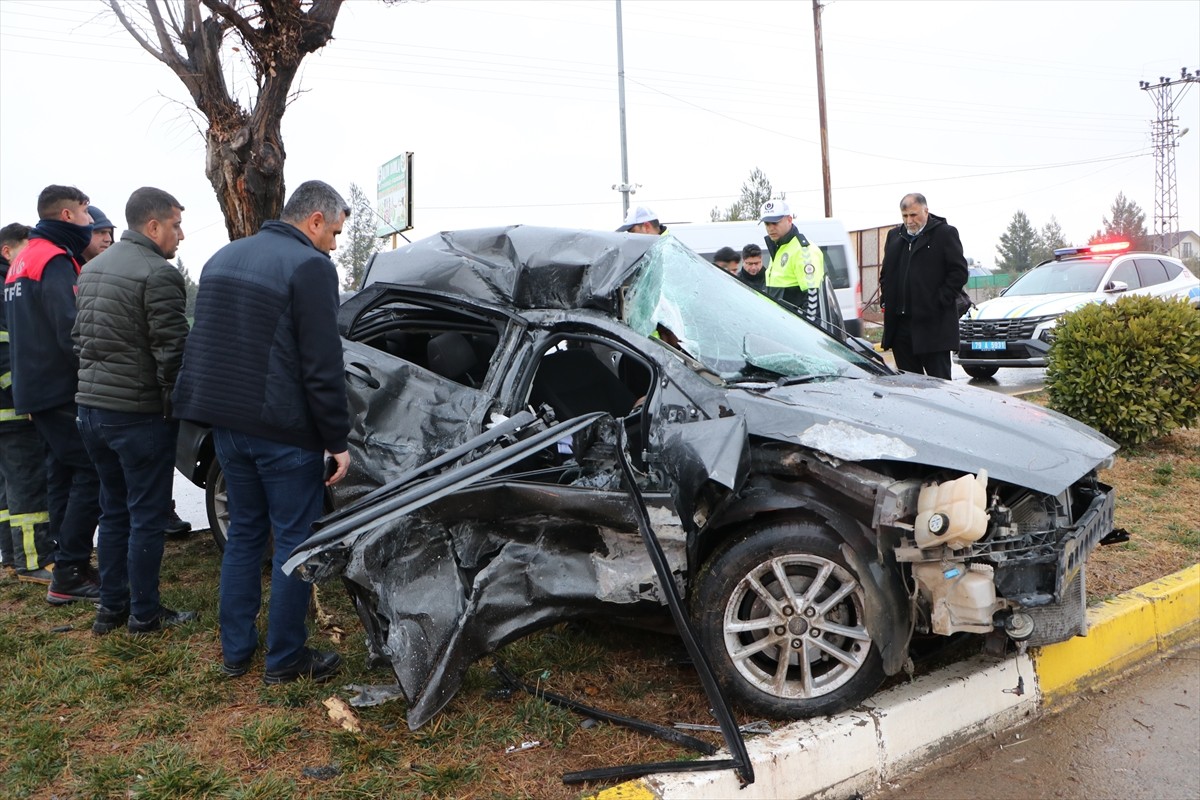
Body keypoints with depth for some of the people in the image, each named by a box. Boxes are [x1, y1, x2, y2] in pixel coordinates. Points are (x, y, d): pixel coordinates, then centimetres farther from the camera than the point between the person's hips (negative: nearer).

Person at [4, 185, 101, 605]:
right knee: (90, 474, -8)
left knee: (63, 472, 13)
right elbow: (72, 331, -23)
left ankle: (67, 567, 19)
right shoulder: (55, 262, -14)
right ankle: (70, 574, -7)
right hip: (62, 391, -10)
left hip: (36, 389, 10)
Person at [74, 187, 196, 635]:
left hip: (92, 407, 9)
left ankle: (111, 607, 26)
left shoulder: (92, 269, 13)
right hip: (139, 413, -8)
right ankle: (144, 614, 12)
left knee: (114, 511, 18)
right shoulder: (158, 274, -16)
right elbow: (171, 351, -18)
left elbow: (79, 337, 18)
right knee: (147, 516, 3)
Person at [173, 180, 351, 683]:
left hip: (227, 424, 8)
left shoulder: (223, 258, 14)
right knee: (295, 542, 4)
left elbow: (208, 344, 20)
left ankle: (235, 651, 25)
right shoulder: (310, 267, -13)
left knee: (243, 533, 18)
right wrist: (337, 440, -12)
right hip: (284, 432, -8)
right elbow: (322, 367, -17)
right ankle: (285, 660, 13)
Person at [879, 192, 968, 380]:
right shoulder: (894, 236, 17)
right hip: (900, 323, 6)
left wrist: (941, 301, -11)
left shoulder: (945, 233, -1)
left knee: (939, 378, -2)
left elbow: (959, 272, -4)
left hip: (933, 323, -5)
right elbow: (885, 272, 25)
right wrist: (885, 299, 11)